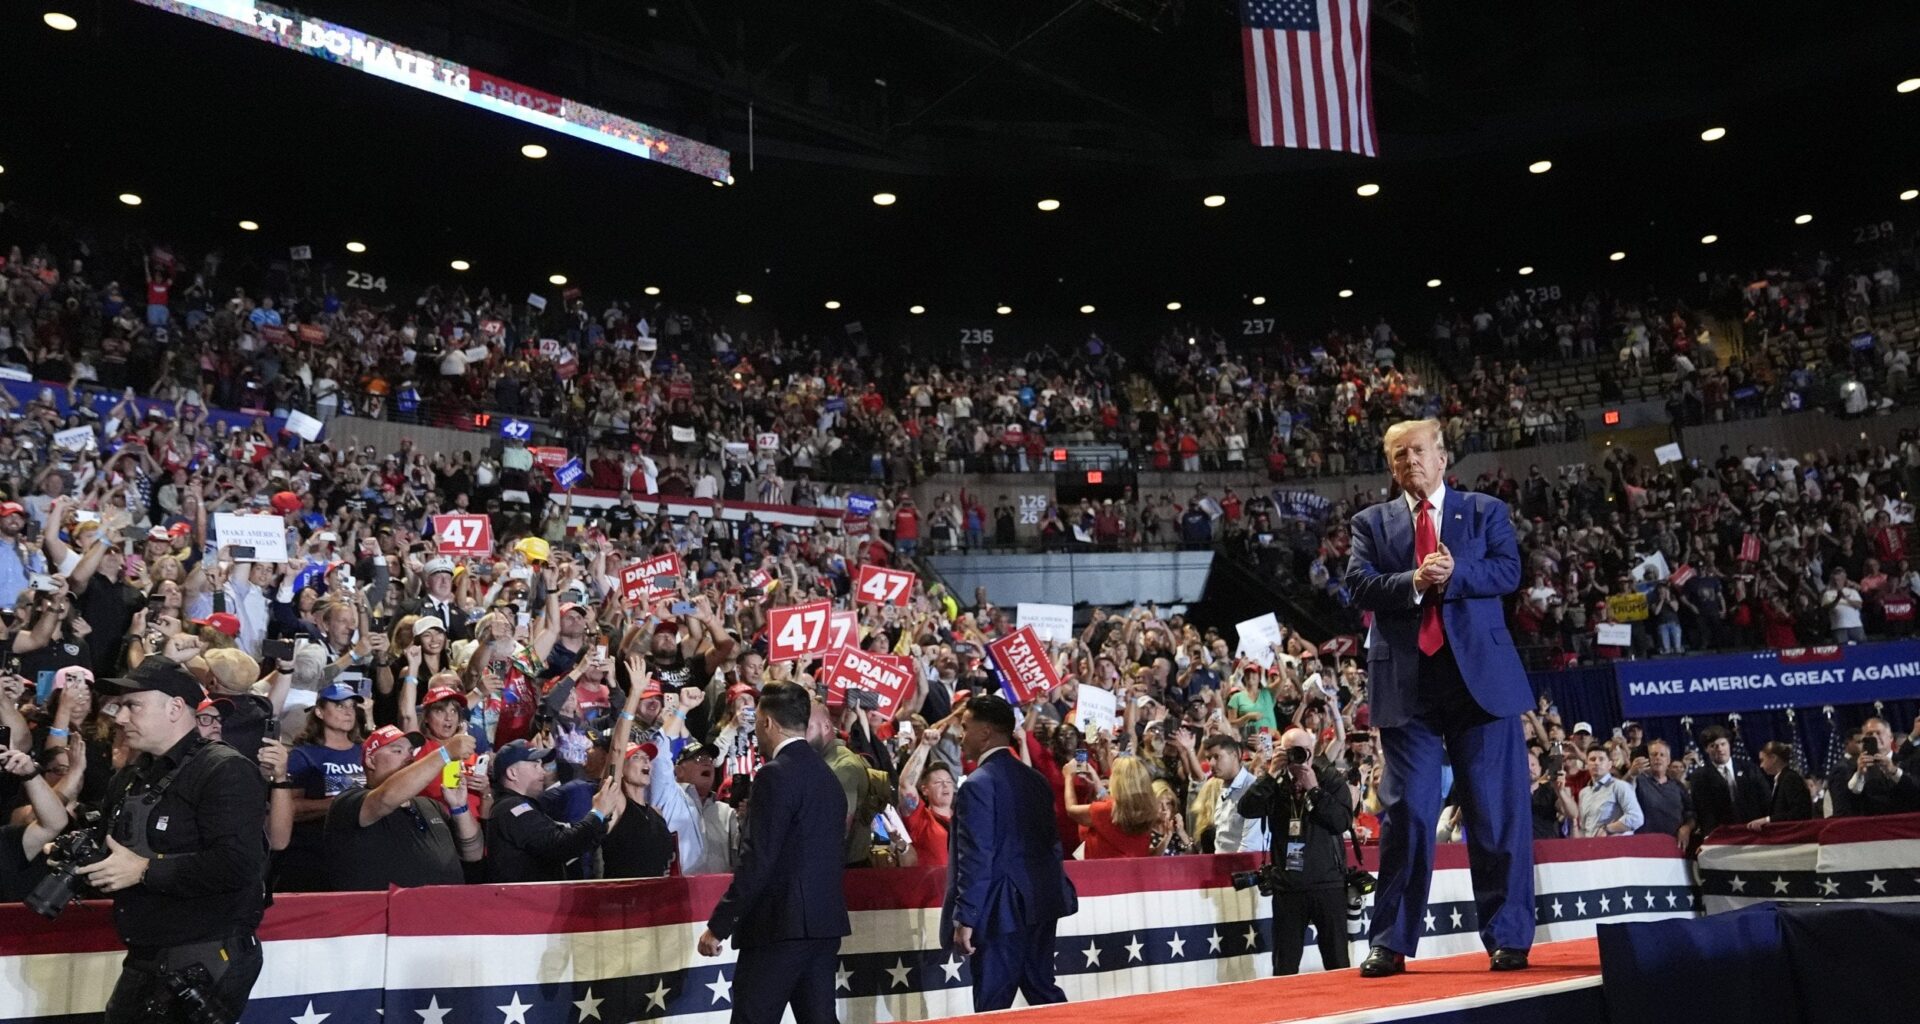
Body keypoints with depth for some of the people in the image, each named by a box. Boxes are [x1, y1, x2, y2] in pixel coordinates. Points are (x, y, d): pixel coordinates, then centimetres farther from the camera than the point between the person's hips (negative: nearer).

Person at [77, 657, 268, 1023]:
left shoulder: (226, 770, -15)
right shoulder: (130, 777, 15)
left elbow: (237, 866, -26)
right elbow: (107, 845, 27)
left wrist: (144, 870, -20)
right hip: (142, 962, 9)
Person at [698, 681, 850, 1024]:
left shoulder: (776, 774, -13)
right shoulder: (826, 774, 13)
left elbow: (757, 861, -17)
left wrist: (718, 926, -13)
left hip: (782, 923, -8)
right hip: (825, 922, 8)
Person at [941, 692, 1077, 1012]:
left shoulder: (978, 785, -15)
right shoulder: (1035, 779, 10)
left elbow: (975, 860, -19)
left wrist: (964, 919, -16)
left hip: (1003, 910, -8)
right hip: (1041, 903, 8)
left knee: (993, 1005, 1)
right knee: (1043, 988, 17)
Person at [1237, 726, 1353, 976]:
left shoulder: (1331, 779, 1)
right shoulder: (1274, 782, 6)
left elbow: (1344, 822, -11)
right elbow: (1247, 809, -8)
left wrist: (1314, 789, -15)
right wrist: (1270, 776, -13)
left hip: (1328, 883, -2)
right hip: (1287, 886, 2)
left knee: (1337, 962, 5)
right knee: (1284, 967, 7)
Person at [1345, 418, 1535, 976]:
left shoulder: (1485, 510, 12)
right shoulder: (1371, 522, 13)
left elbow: (1509, 571, -2)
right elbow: (1359, 585, -2)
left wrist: (1454, 575, -18)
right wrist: (1413, 582, -18)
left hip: (1480, 674, 0)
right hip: (1406, 684, 0)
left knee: (1497, 811, 3)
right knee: (1405, 811, 1)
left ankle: (1507, 938, 16)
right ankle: (1390, 943, 9)